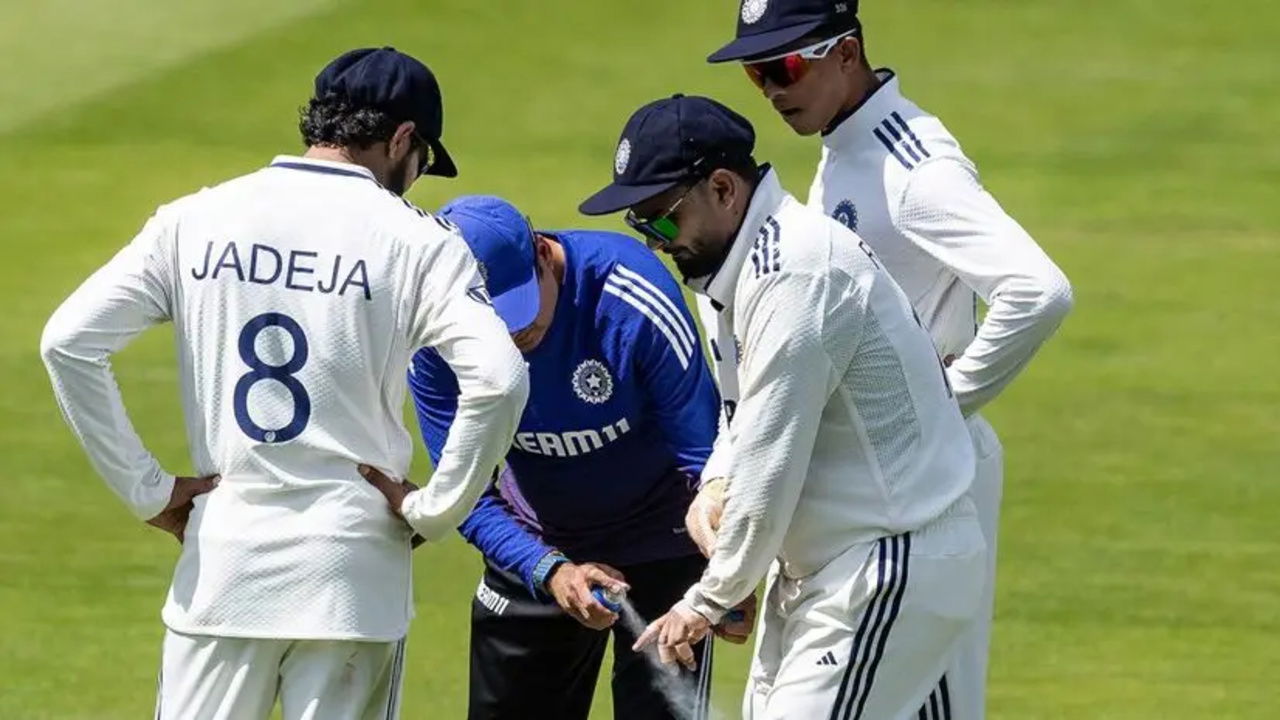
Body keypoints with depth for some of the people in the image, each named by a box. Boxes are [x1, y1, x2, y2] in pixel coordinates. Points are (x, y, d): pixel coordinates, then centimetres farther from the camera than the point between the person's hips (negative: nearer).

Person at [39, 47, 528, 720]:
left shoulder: (196, 218, 5)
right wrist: (435, 510, -5)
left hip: (221, 564, 2)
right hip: (351, 567, -2)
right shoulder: (417, 240, -3)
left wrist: (144, 487, 3)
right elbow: (497, 380, -18)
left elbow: (68, 341, -3)